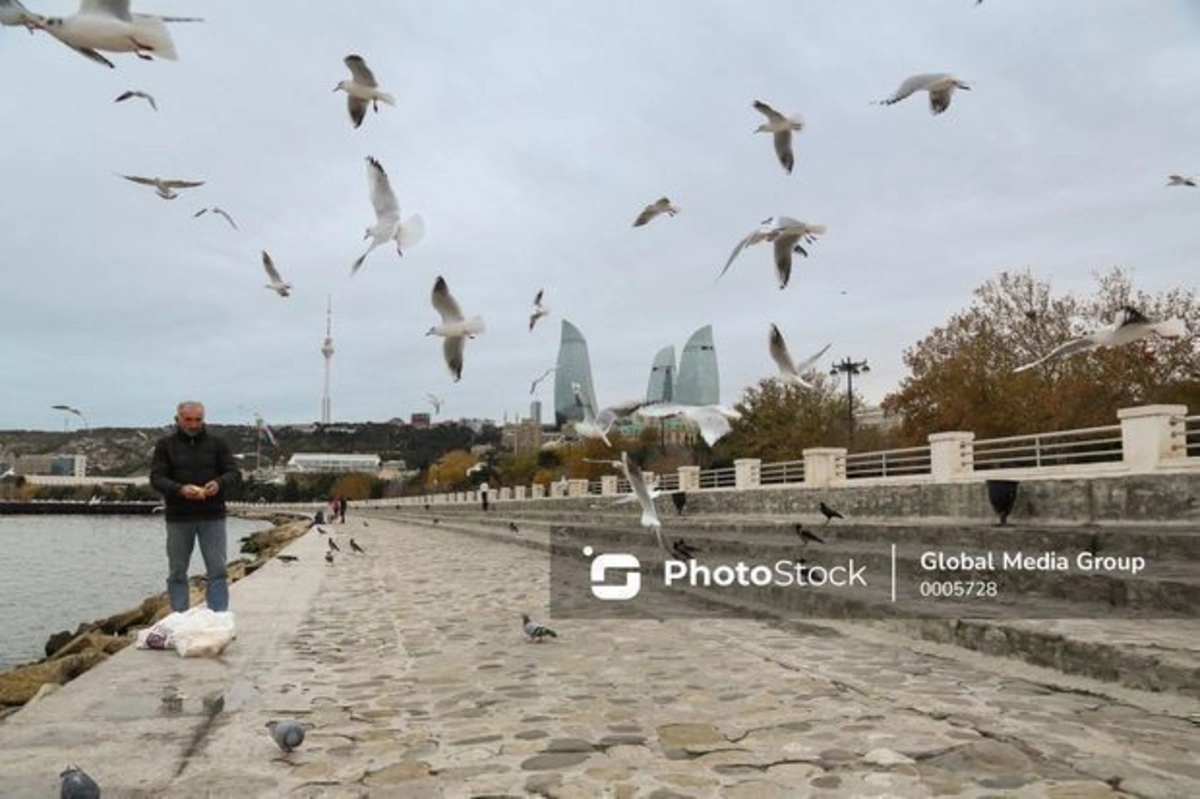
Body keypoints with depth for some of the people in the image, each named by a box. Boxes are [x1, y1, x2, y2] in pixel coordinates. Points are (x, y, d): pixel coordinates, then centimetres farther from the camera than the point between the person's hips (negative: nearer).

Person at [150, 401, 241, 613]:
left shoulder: (217, 444, 7)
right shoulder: (165, 445, 4)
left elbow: (234, 474, 3)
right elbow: (156, 478, -4)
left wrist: (220, 483, -21)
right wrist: (179, 489, -24)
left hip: (212, 516, 0)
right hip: (178, 517, 0)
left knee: (217, 570, -2)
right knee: (177, 573, 7)